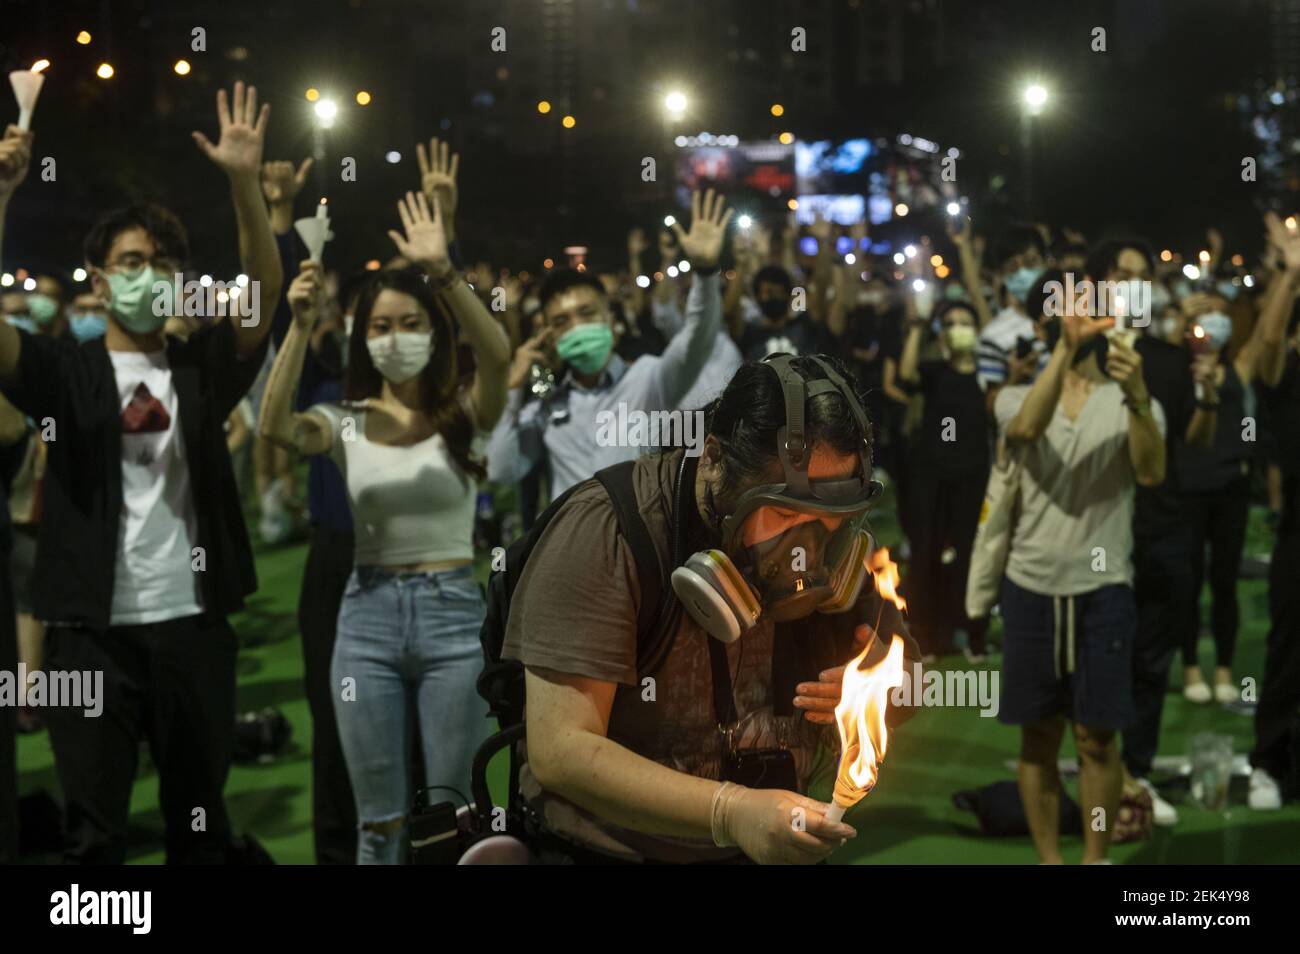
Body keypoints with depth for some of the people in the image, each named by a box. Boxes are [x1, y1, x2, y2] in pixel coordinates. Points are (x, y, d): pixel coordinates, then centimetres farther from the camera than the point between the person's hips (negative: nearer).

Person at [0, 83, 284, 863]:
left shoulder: (203, 370, 8)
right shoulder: (67, 372, 3)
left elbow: (264, 290, -5)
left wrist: (246, 183, -19)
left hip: (193, 625, 2)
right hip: (93, 629, -2)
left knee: (201, 818, 13)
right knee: (95, 830, 4)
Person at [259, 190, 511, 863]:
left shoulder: (464, 416, 0)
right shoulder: (345, 422, 4)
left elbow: (498, 356, -21)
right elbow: (275, 426, -17)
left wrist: (443, 271, -30)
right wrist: (301, 327, -26)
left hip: (453, 612, -1)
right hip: (367, 615, 1)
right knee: (380, 819, 9)